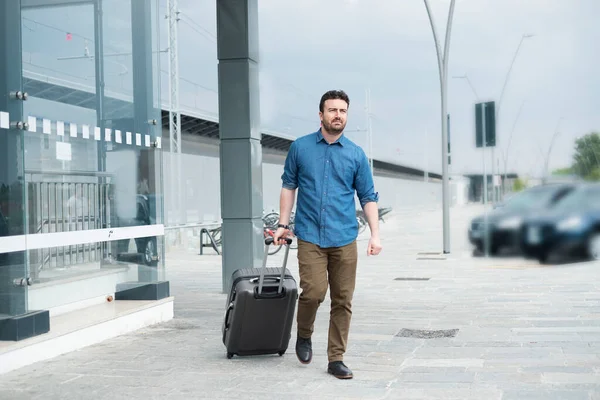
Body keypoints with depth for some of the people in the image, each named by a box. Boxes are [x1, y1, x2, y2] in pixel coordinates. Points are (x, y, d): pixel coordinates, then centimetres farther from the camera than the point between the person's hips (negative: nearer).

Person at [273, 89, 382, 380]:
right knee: (314, 291, -15)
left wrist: (375, 234, -1)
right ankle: (304, 335, 15)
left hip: (344, 239, 2)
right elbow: (288, 186, 12)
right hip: (310, 236, -1)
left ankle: (336, 359, 14)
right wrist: (283, 224, 5)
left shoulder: (356, 154, 6)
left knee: (343, 301, 2)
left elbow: (368, 197, 8)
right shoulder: (300, 147, 5)